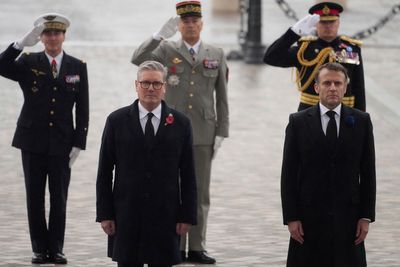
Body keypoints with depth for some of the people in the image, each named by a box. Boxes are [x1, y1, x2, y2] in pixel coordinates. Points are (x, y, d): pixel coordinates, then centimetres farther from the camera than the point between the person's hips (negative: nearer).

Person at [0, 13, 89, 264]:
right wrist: (22, 43, -29)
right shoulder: (29, 62, 3)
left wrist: (78, 144, -3)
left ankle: (56, 249, 8)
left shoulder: (78, 67, 4)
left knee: (59, 198, 2)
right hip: (33, 141, 0)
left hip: (62, 143, 0)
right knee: (35, 197, 3)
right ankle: (40, 249, 10)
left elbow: (83, 109, 4)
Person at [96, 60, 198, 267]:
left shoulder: (180, 124, 4)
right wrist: (104, 214, -2)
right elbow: (104, 172, 3)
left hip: (165, 217, 0)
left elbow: (188, 174, 5)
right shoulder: (117, 121, 3)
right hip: (126, 217, 0)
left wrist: (187, 215, -1)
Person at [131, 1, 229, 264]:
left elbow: (222, 97, 7)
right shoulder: (167, 50, 2)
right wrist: (160, 35, -27)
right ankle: (175, 248, 7)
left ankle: (197, 247, 8)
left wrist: (221, 133, 1)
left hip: (203, 133, 1)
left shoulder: (216, 55, 7)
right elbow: (137, 59, -16)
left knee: (200, 192, 4)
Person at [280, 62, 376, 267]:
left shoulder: (361, 122, 4)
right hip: (309, 217, -1)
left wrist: (366, 216, 0)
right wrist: (291, 217, -6)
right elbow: (289, 174, 0)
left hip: (348, 217, 1)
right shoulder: (298, 122, 1)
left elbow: (368, 172, 6)